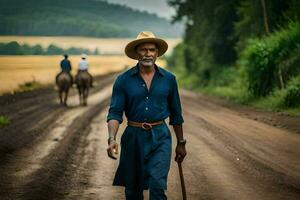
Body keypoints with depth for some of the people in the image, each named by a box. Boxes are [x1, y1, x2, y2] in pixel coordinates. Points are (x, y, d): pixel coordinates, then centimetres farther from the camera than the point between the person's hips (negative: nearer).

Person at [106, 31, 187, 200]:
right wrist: (112, 139, -23)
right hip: (134, 137, 1)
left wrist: (181, 143, 15)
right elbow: (115, 113, -7)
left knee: (157, 184, -15)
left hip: (160, 137, -1)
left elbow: (176, 114, 11)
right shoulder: (124, 80, -2)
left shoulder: (168, 79, 2)